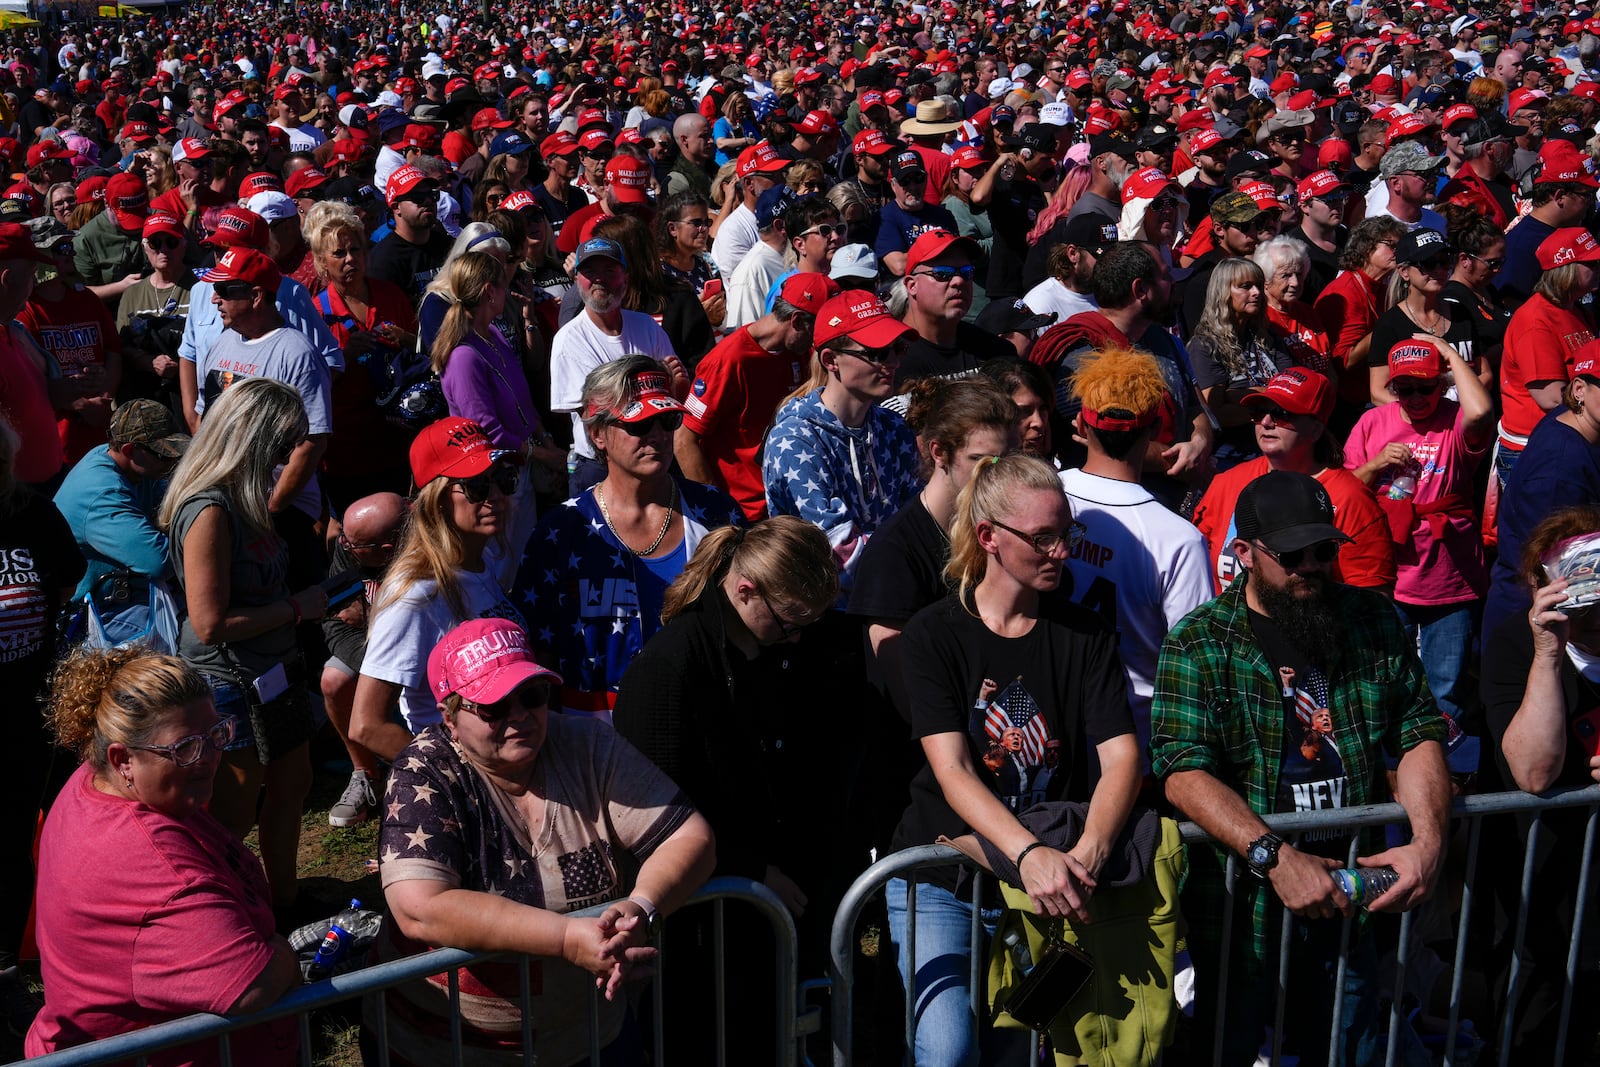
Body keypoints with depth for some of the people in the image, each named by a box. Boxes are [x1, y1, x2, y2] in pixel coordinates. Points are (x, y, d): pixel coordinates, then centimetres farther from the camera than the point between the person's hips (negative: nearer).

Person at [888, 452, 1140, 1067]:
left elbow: (1122, 757, -6)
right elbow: (952, 769, -15)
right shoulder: (935, 634, -4)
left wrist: (1088, 853, -26)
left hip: (1052, 874, 3)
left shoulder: (1085, 635, 4)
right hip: (942, 877, -3)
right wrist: (1029, 853, -31)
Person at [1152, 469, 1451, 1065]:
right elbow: (1184, 773, -20)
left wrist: (1428, 842, -15)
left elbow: (1419, 734, 2)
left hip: (1349, 895, 4)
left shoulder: (1373, 621, 3)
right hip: (1243, 900, -3)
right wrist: (1275, 855, -31)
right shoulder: (1199, 643, -11)